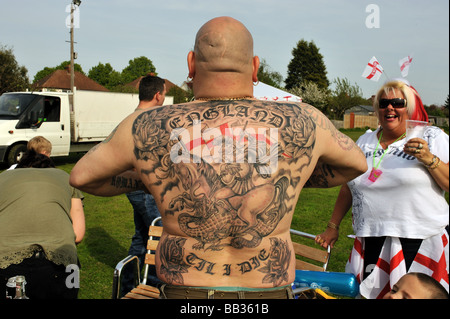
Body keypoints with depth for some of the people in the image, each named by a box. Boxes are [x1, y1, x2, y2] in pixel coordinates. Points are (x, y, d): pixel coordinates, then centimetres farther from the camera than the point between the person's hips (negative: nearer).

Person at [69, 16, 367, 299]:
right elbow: (357, 164, 11)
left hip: (183, 291, 0)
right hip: (269, 290, 1)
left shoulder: (148, 128, -10)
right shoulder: (301, 122, -9)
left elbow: (81, 176, 6)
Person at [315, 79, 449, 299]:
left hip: (420, 243, -3)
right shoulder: (365, 141, 13)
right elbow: (348, 187, 17)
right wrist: (332, 227, 18)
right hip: (370, 243, 4)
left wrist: (430, 160, -19)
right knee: (367, 293, 4)